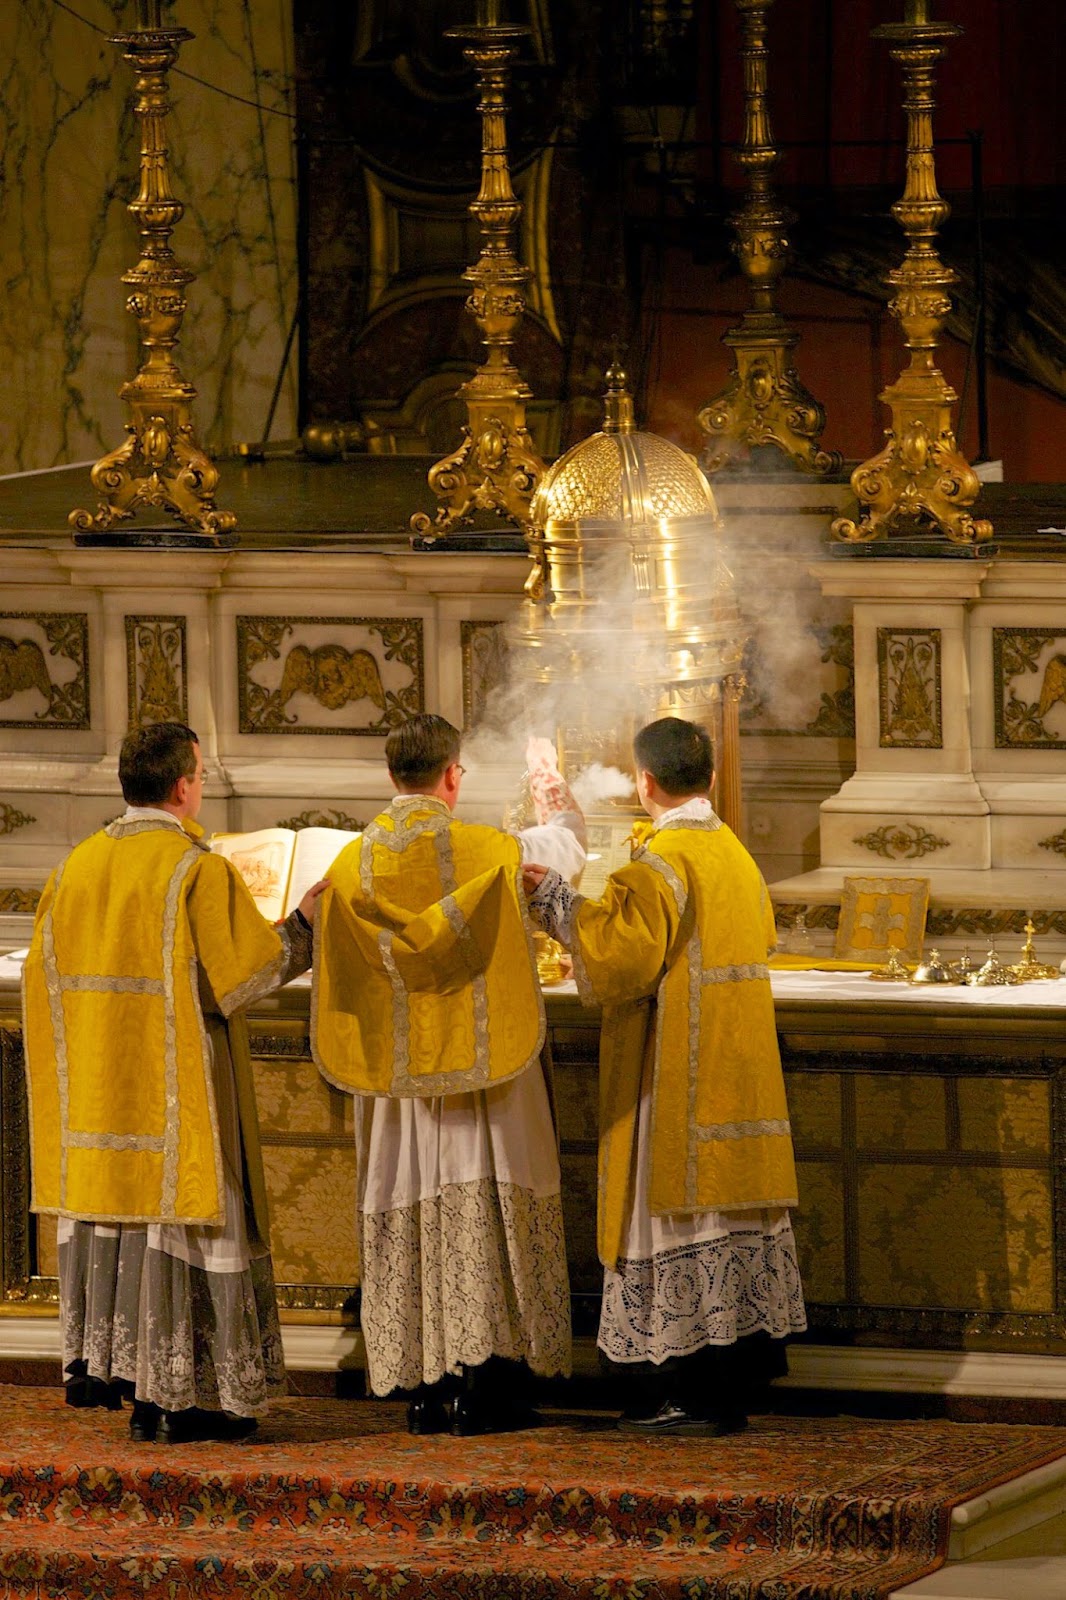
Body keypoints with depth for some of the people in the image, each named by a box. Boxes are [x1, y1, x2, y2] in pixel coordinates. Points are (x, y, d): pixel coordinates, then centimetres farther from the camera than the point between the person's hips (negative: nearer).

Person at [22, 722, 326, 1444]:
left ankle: (96, 1362, 16)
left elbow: (44, 975, 12)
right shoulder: (198, 869, -14)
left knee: (107, 1207, 15)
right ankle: (169, 1393, -2)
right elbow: (250, 967, -13)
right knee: (173, 1208, -2)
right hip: (174, 1080, -6)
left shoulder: (78, 865, 6)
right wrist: (302, 925, 3)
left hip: (94, 1083, 6)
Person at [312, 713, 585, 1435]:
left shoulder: (353, 866, -2)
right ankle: (487, 1378, -1)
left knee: (411, 1217, 6)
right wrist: (554, 794, 34)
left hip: (396, 1074, 3)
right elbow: (568, 847, 12)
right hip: (483, 1066, -3)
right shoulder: (488, 850, -9)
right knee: (487, 1211, 2)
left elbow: (336, 972, 4)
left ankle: (426, 1385, 6)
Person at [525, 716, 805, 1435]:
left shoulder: (660, 864, -16)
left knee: (682, 1217, -6)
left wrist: (557, 899, -10)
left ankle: (690, 1395, -7)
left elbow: (617, 957, -23)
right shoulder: (737, 856, 12)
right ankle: (732, 1389, 12)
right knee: (728, 1219, 9)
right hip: (739, 1073, 9)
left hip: (676, 1076, -8)